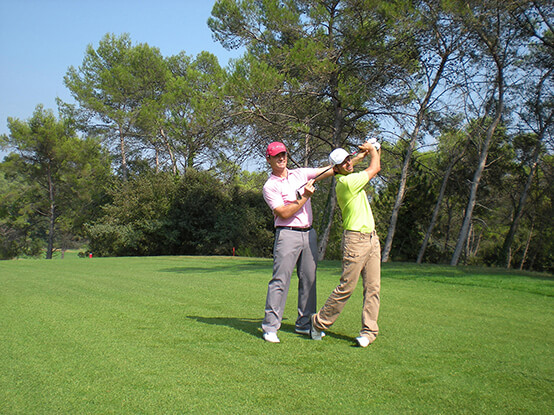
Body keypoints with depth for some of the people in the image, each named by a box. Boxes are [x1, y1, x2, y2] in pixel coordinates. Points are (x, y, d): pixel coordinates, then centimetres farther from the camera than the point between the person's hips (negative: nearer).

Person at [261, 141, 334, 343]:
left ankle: (304, 323, 17)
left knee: (309, 279, 8)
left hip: (309, 233, 6)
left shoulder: (300, 174, 13)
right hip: (287, 234, -6)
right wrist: (304, 197, -14)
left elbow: (328, 171, 9)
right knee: (280, 280, -10)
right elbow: (284, 213, -13)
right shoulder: (270, 186, -3)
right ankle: (270, 327, -7)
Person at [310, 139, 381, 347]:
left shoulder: (350, 178, 13)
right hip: (355, 238, -9)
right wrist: (371, 150, 13)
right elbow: (374, 168, -3)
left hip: (372, 237, 9)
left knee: (373, 287, 4)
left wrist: (373, 149, 18)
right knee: (346, 287, -6)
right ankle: (319, 323, 9)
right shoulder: (346, 182, -15)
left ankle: (369, 331, 8)